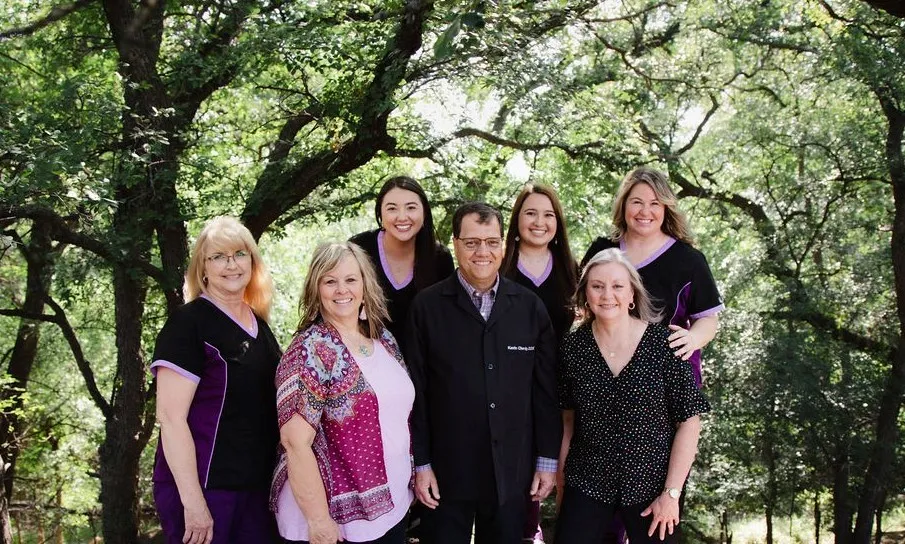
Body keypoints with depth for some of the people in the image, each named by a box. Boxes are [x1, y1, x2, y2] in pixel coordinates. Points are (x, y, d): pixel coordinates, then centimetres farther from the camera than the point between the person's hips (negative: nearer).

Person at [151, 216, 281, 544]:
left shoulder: (259, 325, 11)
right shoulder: (189, 323, -11)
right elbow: (171, 417, -17)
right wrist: (193, 501, -20)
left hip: (257, 486, 7)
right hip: (203, 487, -7)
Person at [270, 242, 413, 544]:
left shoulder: (384, 339, 6)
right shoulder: (309, 351, -15)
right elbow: (295, 442, -19)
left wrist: (418, 473, 11)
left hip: (391, 506, 7)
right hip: (337, 517, -7)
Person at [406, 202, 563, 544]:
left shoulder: (530, 307, 2)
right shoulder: (427, 307, -4)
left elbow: (546, 390, 5)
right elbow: (415, 391, -3)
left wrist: (548, 460, 4)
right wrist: (420, 464, -5)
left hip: (512, 473, 2)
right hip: (447, 472, -2)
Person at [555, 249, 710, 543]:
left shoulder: (664, 343, -10)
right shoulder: (573, 347, -3)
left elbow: (689, 421, -8)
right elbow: (567, 418, 7)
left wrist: (671, 493, -10)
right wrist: (560, 483, 6)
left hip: (651, 485, -2)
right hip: (586, 485, 2)